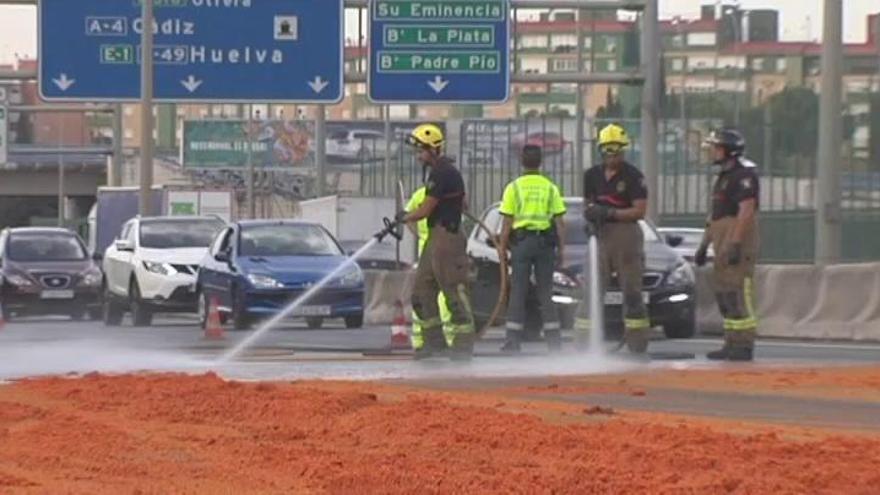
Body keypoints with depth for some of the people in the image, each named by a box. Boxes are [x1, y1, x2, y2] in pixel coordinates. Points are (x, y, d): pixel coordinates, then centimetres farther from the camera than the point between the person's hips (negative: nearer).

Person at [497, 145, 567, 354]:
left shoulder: (514, 187, -1)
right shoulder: (550, 188, 4)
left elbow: (507, 222, -4)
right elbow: (559, 221, 3)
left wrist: (502, 248, 2)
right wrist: (561, 248, 8)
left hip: (521, 242, -2)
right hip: (545, 241, 2)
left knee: (518, 292, 0)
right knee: (545, 292, 7)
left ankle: (513, 340, -4)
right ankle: (553, 339, 3)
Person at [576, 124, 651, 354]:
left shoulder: (633, 176, -4)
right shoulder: (592, 175, 11)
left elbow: (640, 210, -10)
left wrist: (610, 213, -18)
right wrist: (590, 213, -6)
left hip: (627, 234, -4)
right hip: (600, 236, 4)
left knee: (632, 292, 2)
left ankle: (637, 344, 5)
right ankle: (585, 342, 0)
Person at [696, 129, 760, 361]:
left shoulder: (743, 175, -11)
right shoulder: (723, 176, 21)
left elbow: (746, 211, -20)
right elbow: (715, 215, 25)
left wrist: (736, 243, -26)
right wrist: (704, 245, 23)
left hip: (738, 240, -10)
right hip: (723, 243, 10)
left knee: (738, 292, -12)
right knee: (723, 292, 10)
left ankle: (744, 345, -12)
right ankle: (732, 343, 14)